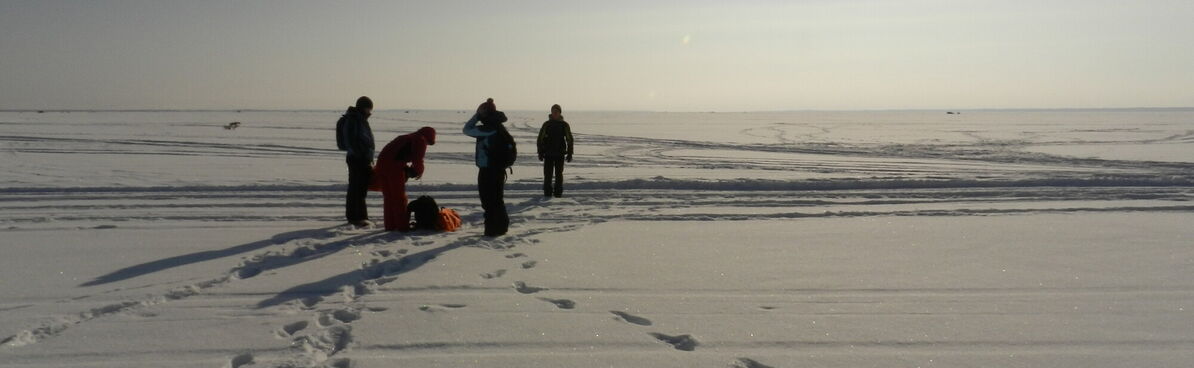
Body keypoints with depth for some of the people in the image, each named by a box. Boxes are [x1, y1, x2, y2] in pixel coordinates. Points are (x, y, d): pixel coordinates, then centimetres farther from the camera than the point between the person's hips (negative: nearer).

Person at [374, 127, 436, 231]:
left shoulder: (406, 138, 30)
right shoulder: (420, 140, 4)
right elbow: (417, 159, -6)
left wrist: (407, 170, 20)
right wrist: (419, 172, 12)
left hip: (381, 161, 8)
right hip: (394, 166, -8)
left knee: (388, 197, 15)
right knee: (400, 197, 1)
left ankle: (390, 225, 20)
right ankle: (403, 226, 2)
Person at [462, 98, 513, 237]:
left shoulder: (485, 130, -18)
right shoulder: (501, 128, 6)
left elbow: (467, 129, -9)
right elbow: (511, 145, 14)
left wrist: (477, 115, -3)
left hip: (486, 171, -8)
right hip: (499, 169, 8)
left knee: (488, 201, 1)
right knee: (497, 199, 18)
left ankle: (492, 228, 5)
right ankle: (501, 226, 26)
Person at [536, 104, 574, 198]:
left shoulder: (564, 125, 3)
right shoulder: (546, 124, 3)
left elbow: (569, 140, 5)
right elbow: (540, 139, 5)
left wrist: (569, 154, 0)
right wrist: (540, 153, 0)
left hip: (560, 154, 0)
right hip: (548, 154, 0)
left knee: (559, 174, 3)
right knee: (548, 174, 0)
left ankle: (558, 192, 10)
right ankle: (547, 192, 10)